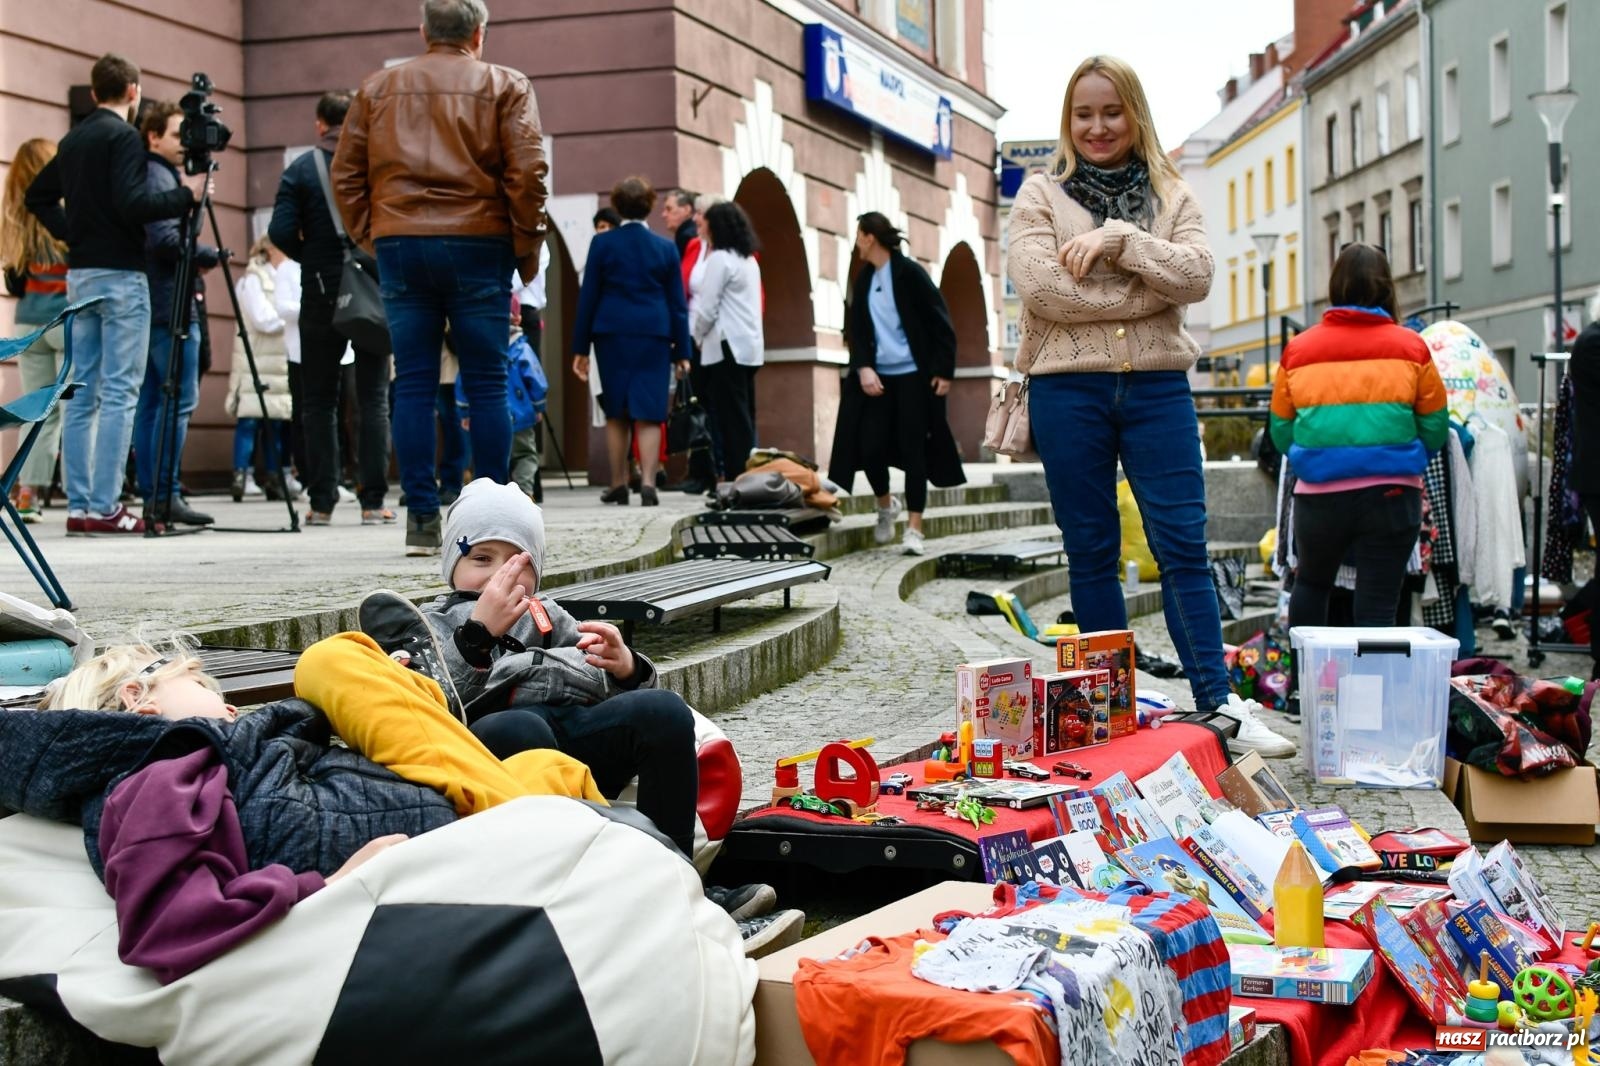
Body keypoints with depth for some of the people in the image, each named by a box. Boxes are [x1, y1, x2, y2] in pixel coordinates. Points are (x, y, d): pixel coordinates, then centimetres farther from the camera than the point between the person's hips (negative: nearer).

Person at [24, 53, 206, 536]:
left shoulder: (72, 140, 15)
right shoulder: (124, 136, -9)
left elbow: (37, 196, 23)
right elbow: (131, 203, -21)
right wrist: (186, 194, -10)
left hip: (80, 274, 8)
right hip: (120, 273, -8)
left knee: (82, 391, 7)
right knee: (118, 393, -8)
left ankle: (79, 505, 7)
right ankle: (106, 508, -11)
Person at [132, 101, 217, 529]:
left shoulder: (153, 175, 20)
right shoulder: (158, 176, -9)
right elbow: (165, 238, -21)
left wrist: (194, 258, 12)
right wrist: (210, 255, -8)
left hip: (145, 305, 10)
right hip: (170, 306, -10)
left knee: (149, 400, 7)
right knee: (179, 399, -10)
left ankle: (151, 495, 9)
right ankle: (165, 495, -11)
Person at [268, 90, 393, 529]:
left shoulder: (300, 170, -2)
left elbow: (281, 232, -9)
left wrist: (311, 258, 9)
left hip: (321, 293, 0)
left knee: (318, 402, 7)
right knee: (374, 399, 4)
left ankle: (322, 502, 4)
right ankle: (373, 501, 1)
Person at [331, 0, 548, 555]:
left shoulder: (377, 88, 14)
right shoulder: (505, 86, 6)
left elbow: (346, 174, 9)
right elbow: (526, 171, -4)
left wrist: (368, 235, 16)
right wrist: (527, 246, 3)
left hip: (399, 244, 2)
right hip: (478, 244, -2)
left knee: (412, 385, 4)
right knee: (486, 385, 2)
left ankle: (421, 519, 1)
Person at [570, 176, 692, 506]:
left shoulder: (602, 243, 1)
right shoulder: (665, 247, 3)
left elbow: (588, 296, 1)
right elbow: (677, 302, 5)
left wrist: (580, 346, 6)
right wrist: (682, 350, 9)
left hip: (611, 333, 0)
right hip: (654, 334, 0)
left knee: (616, 413, 10)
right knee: (648, 413, -1)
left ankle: (618, 485, 13)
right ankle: (647, 483, -13)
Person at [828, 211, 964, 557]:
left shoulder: (909, 273, -8)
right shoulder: (864, 279, 9)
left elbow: (940, 323, -8)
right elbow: (856, 329, 8)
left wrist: (944, 372, -11)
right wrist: (863, 367, -8)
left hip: (914, 376, -5)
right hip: (877, 377, 5)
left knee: (913, 449, -4)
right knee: (869, 446, -1)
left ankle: (914, 528, 1)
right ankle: (886, 504, 26)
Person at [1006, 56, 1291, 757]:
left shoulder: (1171, 195, 13)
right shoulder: (1040, 195, 6)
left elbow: (1197, 277, -4)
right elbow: (1039, 286, -10)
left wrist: (1119, 239, -15)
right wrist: (1149, 290, -6)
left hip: (1156, 387, 1)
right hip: (1068, 388, -1)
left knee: (1183, 544, -4)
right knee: (1091, 552, 5)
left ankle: (1219, 704, -4)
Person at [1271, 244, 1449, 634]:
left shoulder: (1298, 349, 3)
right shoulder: (1411, 347, 1)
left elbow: (1281, 433, 7)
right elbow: (1435, 428, 5)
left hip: (1319, 495, 1)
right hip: (1391, 495, -1)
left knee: (1311, 583, 23)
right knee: (1378, 602, 2)